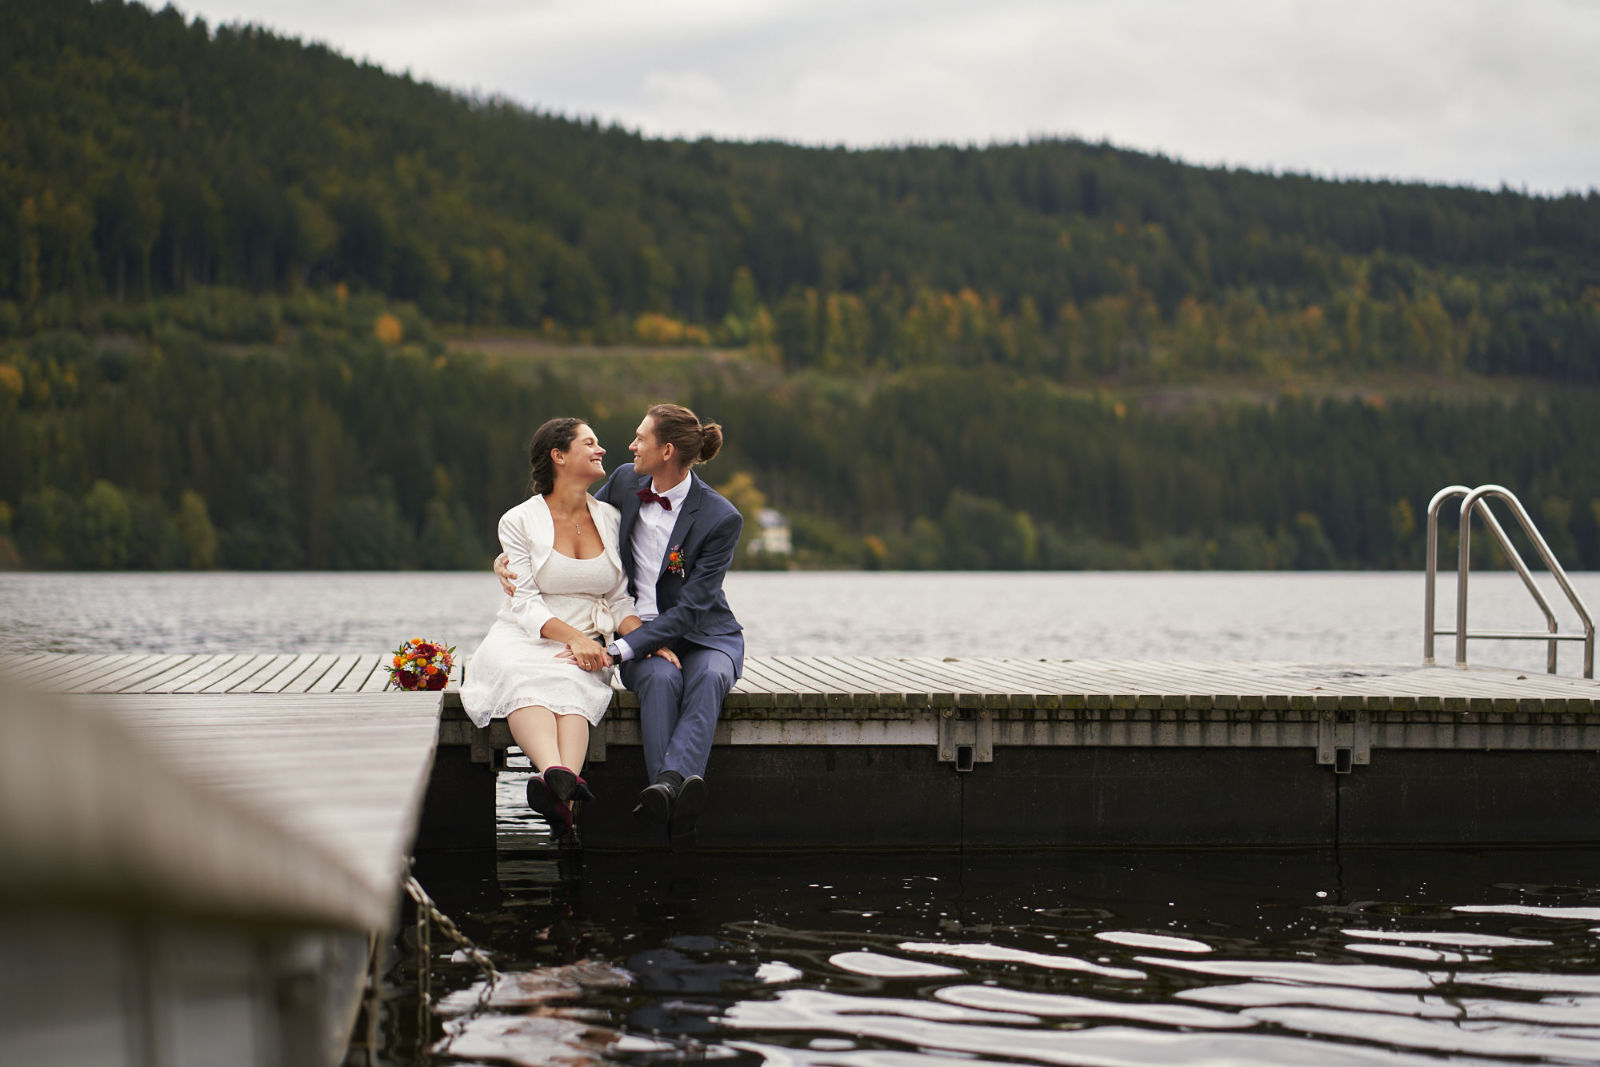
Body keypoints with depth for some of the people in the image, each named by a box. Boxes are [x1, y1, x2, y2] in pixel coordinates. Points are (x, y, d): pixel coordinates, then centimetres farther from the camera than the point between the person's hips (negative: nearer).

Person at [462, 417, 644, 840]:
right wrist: (572, 636, -22)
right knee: (524, 679, -38)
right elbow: (525, 603, -4)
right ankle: (558, 773, -65)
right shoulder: (519, 521, 5)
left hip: (587, 646, 2)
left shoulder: (610, 519, 15)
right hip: (525, 639, -1)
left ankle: (558, 790, -63)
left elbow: (620, 601, 13)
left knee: (570, 684, -35)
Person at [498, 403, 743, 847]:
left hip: (704, 633, -2)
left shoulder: (721, 518, -16)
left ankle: (670, 782, -61)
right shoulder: (625, 483, 0)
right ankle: (672, 803, -53)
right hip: (641, 631, 2)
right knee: (661, 677, -34)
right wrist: (512, 556, -1)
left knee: (709, 677, -38)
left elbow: (691, 608, -20)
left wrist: (620, 647, -29)